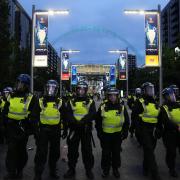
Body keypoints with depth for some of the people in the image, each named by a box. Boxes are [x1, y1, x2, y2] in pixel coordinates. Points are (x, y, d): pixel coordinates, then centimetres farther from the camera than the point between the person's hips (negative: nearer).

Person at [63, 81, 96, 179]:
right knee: (72, 150, 10)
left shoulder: (90, 102, 3)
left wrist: (82, 121, -25)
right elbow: (68, 115, -5)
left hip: (86, 129, -1)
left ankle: (89, 170, 21)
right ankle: (71, 169, 24)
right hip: (74, 129, 1)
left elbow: (92, 114, -10)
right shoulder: (71, 102, 6)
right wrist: (75, 122, -23)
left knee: (87, 150, 6)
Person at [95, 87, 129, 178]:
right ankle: (105, 169, 27)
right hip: (105, 134, -1)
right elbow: (98, 121, 2)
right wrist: (99, 132, -1)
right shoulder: (102, 107, -6)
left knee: (116, 152, 14)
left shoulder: (122, 107, -3)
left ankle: (115, 168, 32)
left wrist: (125, 133, 0)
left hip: (117, 135, 1)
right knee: (106, 153, 10)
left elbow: (126, 122, 5)